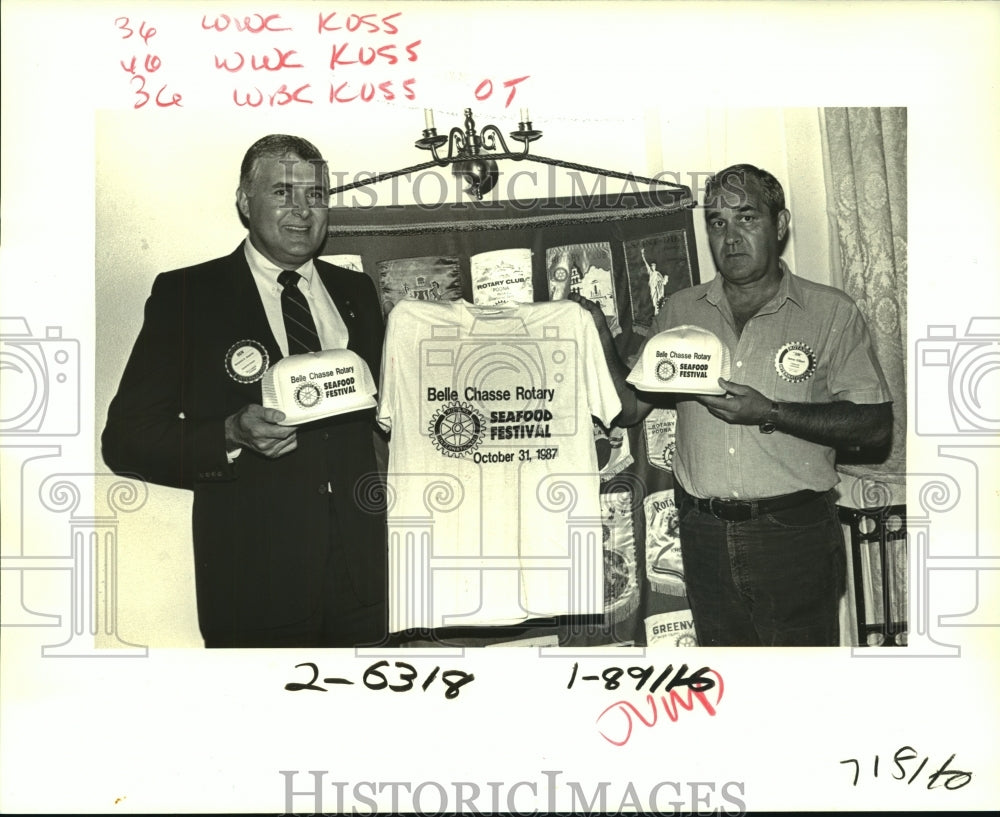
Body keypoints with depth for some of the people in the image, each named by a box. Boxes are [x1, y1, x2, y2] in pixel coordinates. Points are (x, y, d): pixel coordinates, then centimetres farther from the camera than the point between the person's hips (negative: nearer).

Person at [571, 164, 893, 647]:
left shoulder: (831, 312, 0)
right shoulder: (680, 311, 9)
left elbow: (876, 426, -5)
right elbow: (629, 409, 10)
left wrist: (771, 413, -17)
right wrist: (600, 341, -6)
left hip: (794, 534, -2)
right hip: (704, 533, 3)